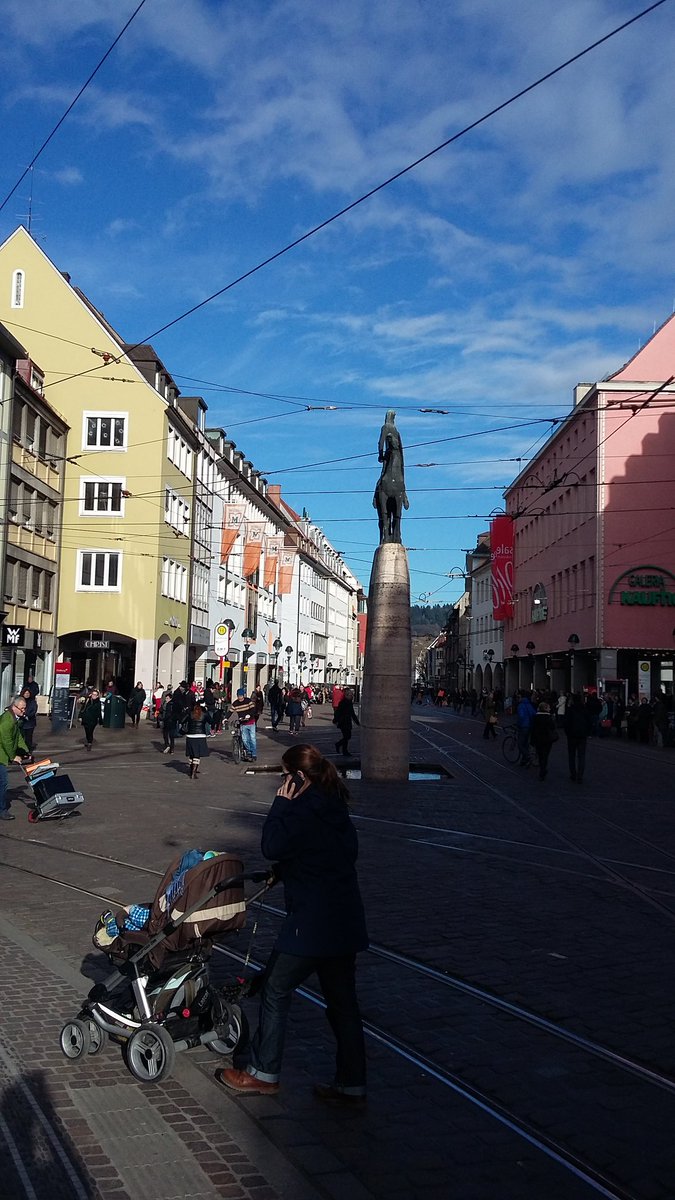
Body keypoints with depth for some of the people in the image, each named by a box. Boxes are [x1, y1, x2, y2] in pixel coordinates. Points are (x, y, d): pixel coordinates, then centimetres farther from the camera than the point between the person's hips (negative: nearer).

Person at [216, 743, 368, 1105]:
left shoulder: (304, 809, -16)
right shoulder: (335, 807, 10)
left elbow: (272, 847, -18)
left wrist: (281, 804, -8)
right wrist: (282, 871, 16)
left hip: (311, 923, -8)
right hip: (346, 922, 9)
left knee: (275, 992, 9)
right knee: (342, 1001, 14)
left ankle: (263, 1074, 21)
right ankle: (352, 1086, 21)